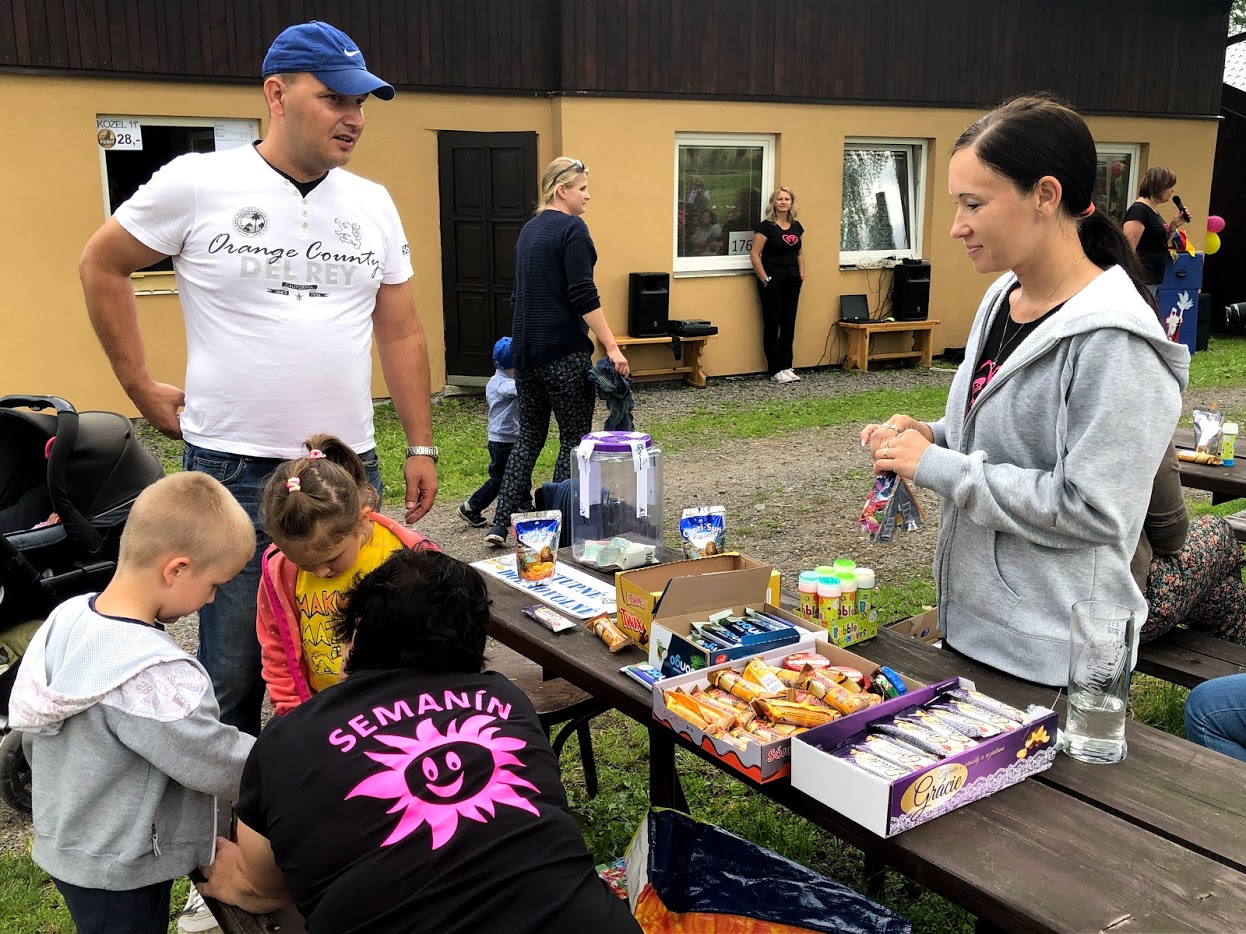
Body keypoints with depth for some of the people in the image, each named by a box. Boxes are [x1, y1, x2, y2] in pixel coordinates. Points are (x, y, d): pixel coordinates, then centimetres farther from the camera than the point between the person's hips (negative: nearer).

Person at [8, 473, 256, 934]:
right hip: (120, 876, -8)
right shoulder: (154, 675, -35)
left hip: (63, 843, 8)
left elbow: (31, 729, 6)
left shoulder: (67, 617, -8)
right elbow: (219, 765, -25)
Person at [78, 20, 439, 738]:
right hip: (233, 468, -3)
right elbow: (102, 266, 8)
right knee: (235, 669, 4)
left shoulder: (374, 205, 7)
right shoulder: (197, 183, -5)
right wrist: (142, 387, 4)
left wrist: (422, 445, 9)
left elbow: (401, 331, 12)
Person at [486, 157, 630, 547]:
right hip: (563, 350, -8)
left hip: (526, 348, 8)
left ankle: (501, 524, 10)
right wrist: (612, 347, -18)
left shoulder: (529, 229, 15)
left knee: (530, 434, 14)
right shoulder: (572, 229, -11)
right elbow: (583, 296, -19)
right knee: (575, 439, 2)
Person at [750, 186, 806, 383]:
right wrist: (765, 280, -13)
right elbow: (754, 254, -12)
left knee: (789, 323, 9)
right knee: (772, 324, 0)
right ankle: (774, 369, 5)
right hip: (772, 282, -6)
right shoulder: (766, 226, -9)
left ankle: (786, 366, 17)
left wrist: (801, 274, 7)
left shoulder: (796, 226, 10)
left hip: (792, 282, 6)